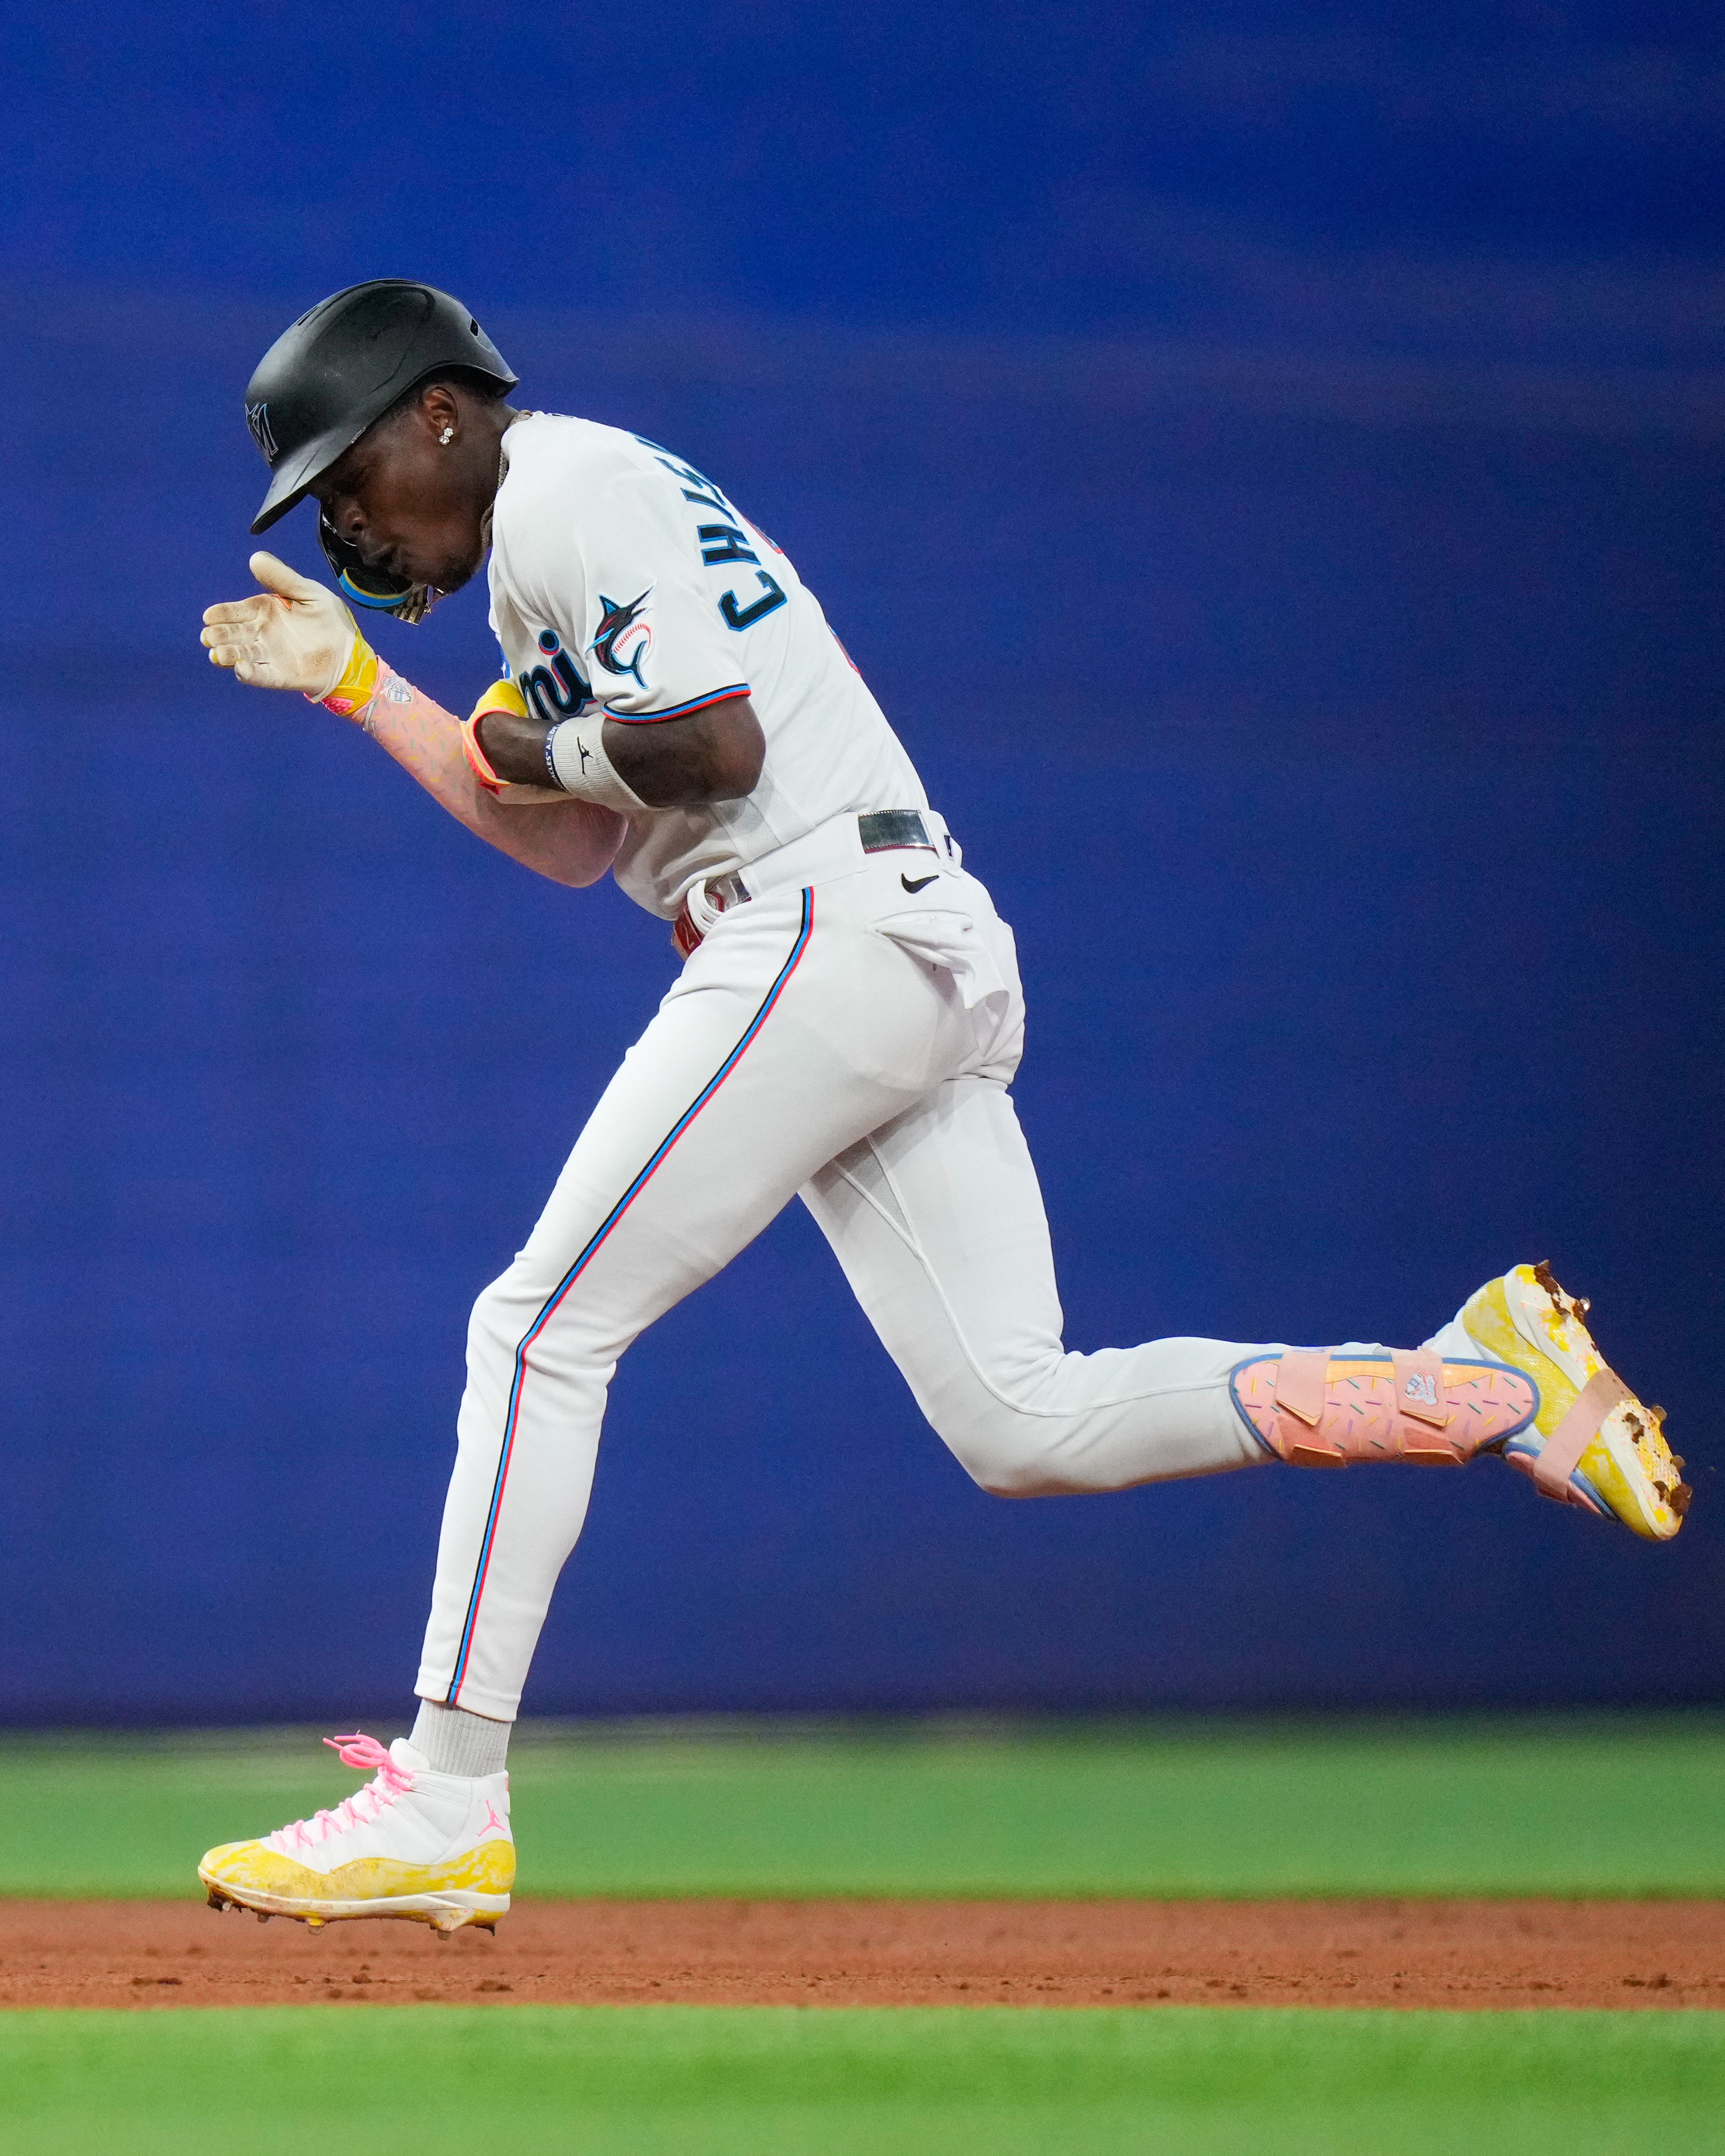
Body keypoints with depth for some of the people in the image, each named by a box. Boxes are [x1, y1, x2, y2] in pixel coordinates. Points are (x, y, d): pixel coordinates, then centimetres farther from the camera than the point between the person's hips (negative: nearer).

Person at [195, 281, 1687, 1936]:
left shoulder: (566, 493, -6)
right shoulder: (557, 525, 26)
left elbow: (716, 747, -17)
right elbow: (575, 842, 27)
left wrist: (527, 747, -1)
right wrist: (356, 687, 24)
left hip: (823, 931, -10)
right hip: (927, 955, 10)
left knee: (542, 1329, -8)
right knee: (1024, 1422, 3)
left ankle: (445, 1802, -9)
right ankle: (1477, 1383, -2)